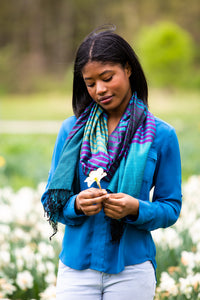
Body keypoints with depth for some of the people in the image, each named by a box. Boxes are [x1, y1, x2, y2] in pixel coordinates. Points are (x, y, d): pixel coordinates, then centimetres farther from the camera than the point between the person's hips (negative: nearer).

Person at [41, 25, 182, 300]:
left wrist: (136, 209, -17)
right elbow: (52, 201, 6)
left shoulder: (160, 134, 0)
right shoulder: (71, 130, 5)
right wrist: (77, 205, -15)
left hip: (131, 271, -1)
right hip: (76, 268, 1)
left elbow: (171, 207, 2)